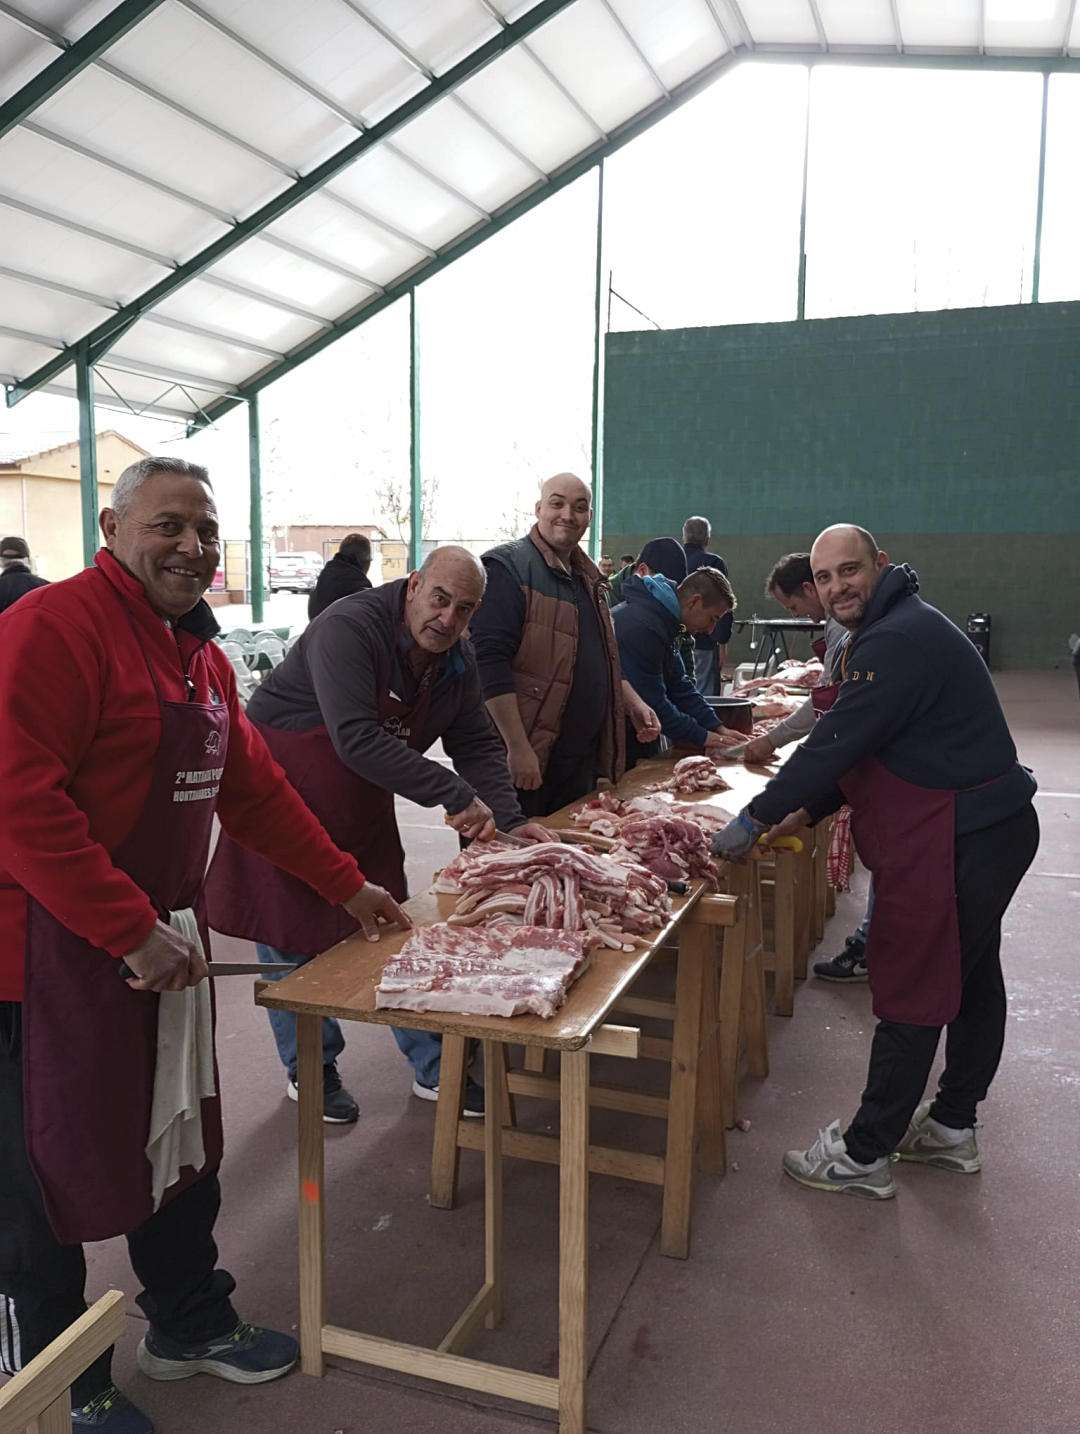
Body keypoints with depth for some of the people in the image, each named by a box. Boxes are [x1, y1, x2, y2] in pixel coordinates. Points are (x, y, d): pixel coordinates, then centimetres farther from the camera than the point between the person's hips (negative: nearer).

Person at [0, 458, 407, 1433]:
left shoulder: (201, 656, 12)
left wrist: (347, 885, 17)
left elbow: (253, 789, 17)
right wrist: (132, 933, -24)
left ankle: (190, 1324, 43)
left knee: (183, 1136, 20)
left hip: (165, 941, 9)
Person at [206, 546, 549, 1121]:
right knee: (292, 936, 3)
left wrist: (509, 819, -14)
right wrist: (454, 795, -38)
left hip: (362, 806, 7)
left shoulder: (456, 659, -3)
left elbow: (477, 744, 1)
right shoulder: (349, 628, -28)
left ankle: (434, 1070, 21)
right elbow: (357, 740, -38)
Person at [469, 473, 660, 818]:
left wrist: (632, 704, 14)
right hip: (527, 761, -8)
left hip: (583, 760, 8)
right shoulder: (507, 568, -11)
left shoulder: (587, 576, 16)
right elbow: (490, 663, -20)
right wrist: (518, 749, -24)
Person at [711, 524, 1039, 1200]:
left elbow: (836, 742, -24)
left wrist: (754, 820, -17)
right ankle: (952, 1127, 37)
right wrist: (808, 810, 9)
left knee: (910, 994, -2)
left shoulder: (898, 641, -21)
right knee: (971, 979, 20)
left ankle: (864, 1155, 11)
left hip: (955, 841, -11)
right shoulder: (899, 627, 14)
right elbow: (856, 746, 17)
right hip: (989, 828, 11)